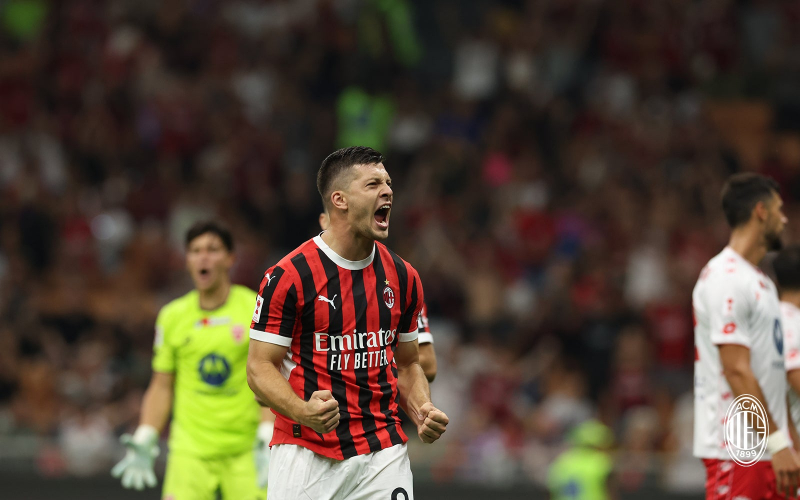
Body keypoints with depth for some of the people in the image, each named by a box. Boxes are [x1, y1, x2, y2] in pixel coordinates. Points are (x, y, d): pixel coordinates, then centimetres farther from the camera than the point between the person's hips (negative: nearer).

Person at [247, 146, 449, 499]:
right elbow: (260, 367, -7)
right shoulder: (289, 275, -8)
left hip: (383, 451, 4)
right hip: (306, 453, -4)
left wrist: (423, 414, -1)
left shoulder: (402, 277, 9)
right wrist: (304, 411, -25)